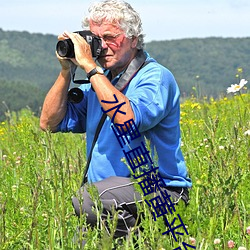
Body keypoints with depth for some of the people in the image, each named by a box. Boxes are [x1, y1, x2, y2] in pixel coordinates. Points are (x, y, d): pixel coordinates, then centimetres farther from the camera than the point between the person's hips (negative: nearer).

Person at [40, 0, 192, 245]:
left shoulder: (156, 77, -8)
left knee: (87, 199, -32)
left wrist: (90, 67, -22)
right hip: (106, 189, 6)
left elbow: (129, 121, -28)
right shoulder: (98, 80, 15)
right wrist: (66, 71, 2)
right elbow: (50, 123, 13)